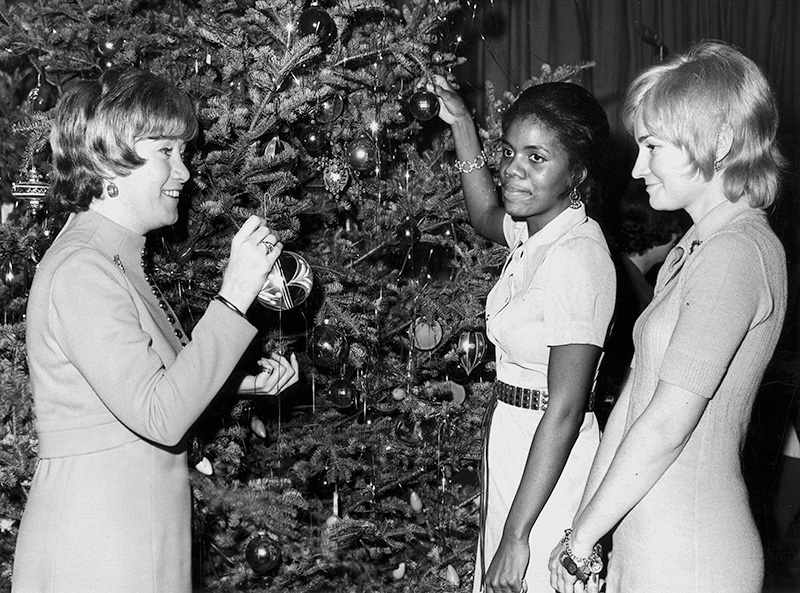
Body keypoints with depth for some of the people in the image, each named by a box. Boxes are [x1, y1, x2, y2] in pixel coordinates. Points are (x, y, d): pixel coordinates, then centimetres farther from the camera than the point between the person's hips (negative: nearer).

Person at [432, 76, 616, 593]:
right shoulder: (534, 229, 3)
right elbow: (486, 217, 30)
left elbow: (565, 408, -25)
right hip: (512, 442, 9)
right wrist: (462, 125, 21)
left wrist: (516, 537, -23)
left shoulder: (576, 255, -23)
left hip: (548, 463, -9)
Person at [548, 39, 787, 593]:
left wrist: (581, 538, -13)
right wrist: (586, 521, 8)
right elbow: (634, 398, 9)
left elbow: (667, 423, -21)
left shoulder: (737, 255, -18)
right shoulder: (697, 247, 12)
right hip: (652, 544, 8)